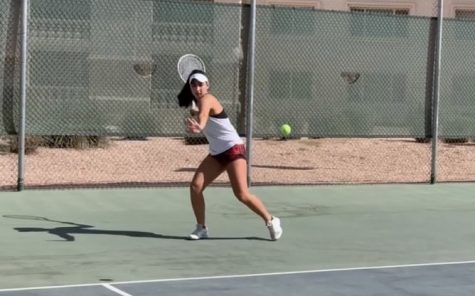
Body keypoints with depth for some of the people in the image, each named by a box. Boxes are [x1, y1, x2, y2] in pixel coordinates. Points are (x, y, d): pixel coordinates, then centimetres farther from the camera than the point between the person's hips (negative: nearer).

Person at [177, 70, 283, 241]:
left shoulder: (206, 100, -17)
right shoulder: (197, 103, 8)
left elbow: (203, 116, -43)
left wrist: (198, 127, -62)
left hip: (233, 150, -8)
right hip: (216, 154, 8)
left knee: (242, 194, -13)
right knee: (195, 187, -7)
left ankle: (271, 221, 6)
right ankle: (201, 228, 5)